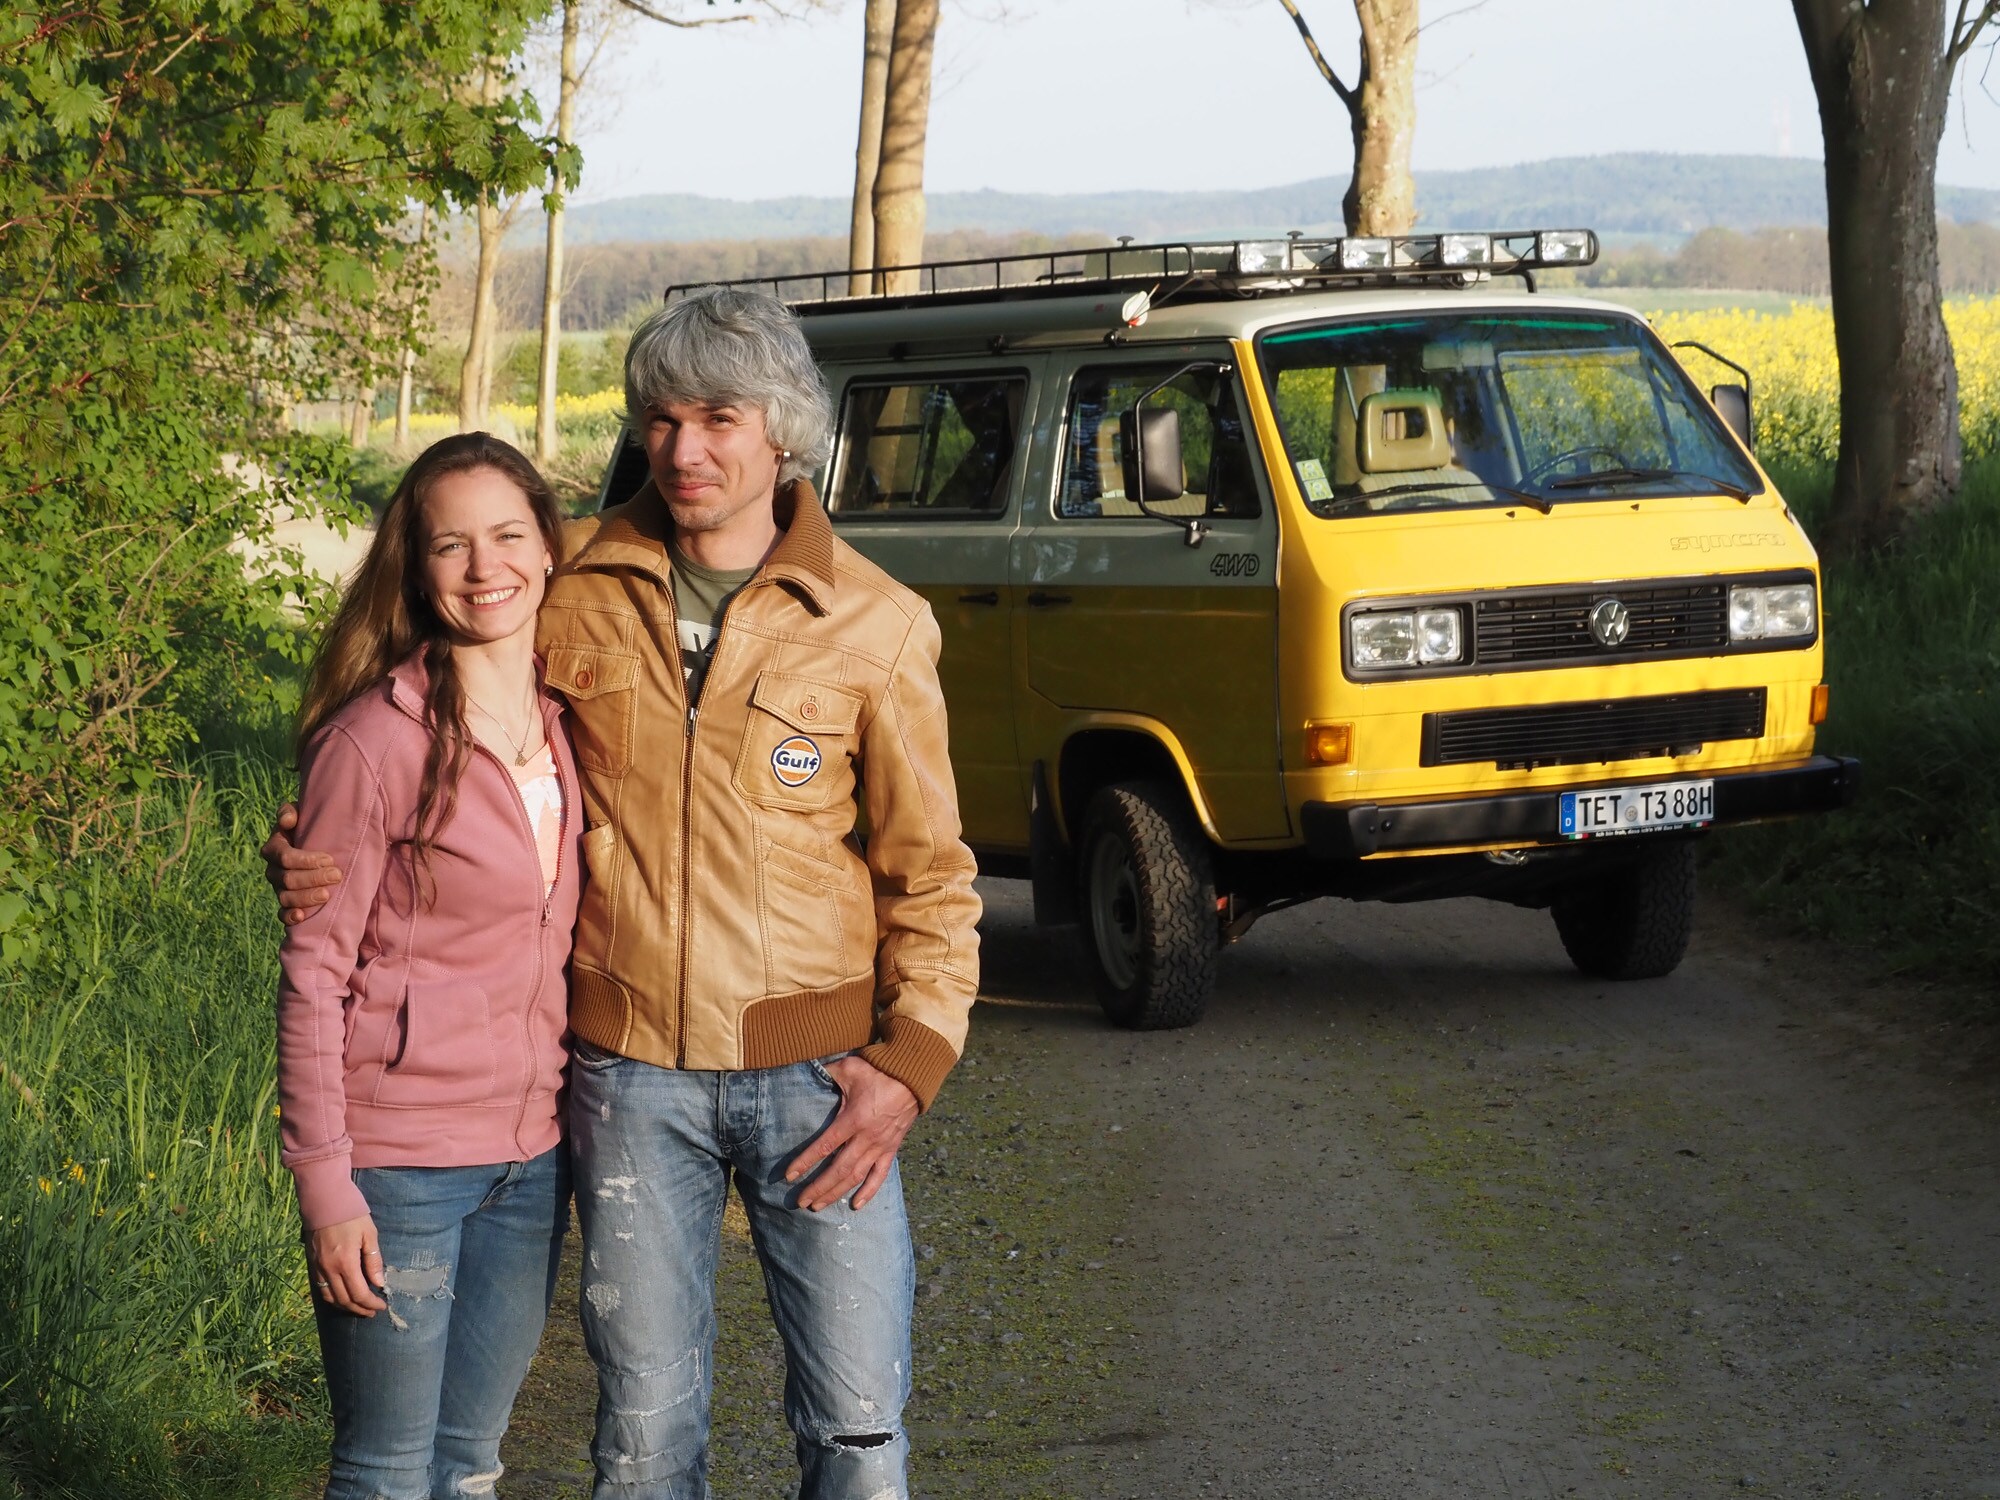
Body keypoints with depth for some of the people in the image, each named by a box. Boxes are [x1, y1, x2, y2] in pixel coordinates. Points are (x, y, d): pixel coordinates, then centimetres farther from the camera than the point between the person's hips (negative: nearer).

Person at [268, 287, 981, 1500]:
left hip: (814, 1071, -1)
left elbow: (929, 868, 4)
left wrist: (913, 1058, -8)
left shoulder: (876, 626, -1)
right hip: (633, 1076, 1)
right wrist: (320, 857, -5)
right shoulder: (580, 599, 2)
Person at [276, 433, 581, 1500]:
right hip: (400, 1162, -6)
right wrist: (325, 1183, -15)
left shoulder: (565, 731, 6)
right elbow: (312, 974, -12)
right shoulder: (376, 741, -13)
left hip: (531, 1158, 6)